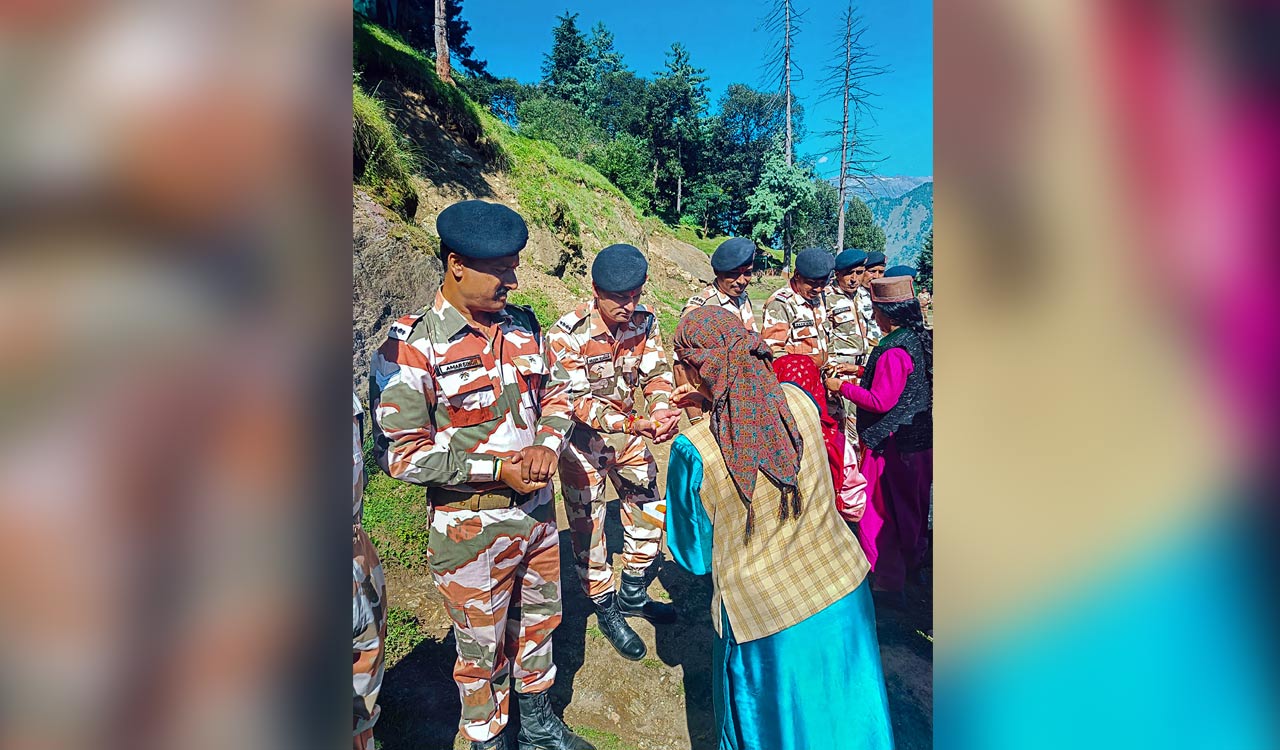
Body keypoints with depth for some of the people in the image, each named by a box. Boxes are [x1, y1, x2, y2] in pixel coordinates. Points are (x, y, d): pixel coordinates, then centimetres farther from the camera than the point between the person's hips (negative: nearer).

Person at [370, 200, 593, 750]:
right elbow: (400, 452, -18)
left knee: (538, 622, 24)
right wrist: (497, 469, -21)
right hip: (471, 527, -5)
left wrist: (546, 444, -12)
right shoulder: (411, 347, -18)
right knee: (483, 650, 15)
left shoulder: (522, 325, -2)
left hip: (538, 510, 6)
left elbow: (557, 393, 8)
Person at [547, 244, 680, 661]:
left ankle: (632, 596, 38)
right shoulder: (566, 335, -26)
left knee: (650, 513, 14)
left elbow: (657, 373, -11)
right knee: (588, 529, 6)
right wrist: (637, 425, -41)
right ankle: (606, 612, 30)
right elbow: (578, 402, -29)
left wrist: (662, 411, -34)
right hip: (584, 441, -5)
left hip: (630, 429, 5)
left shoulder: (644, 322, -11)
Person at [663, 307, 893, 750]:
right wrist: (715, 399, 10)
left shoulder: (692, 450, -24)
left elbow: (694, 557, -8)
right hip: (845, 598, 4)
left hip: (765, 624, -4)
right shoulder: (800, 401, -13)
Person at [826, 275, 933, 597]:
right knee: (912, 501, 24)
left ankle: (887, 574, 15)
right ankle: (914, 555, 43)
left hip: (892, 441, -10)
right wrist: (861, 372, 12)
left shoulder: (894, 351, -25)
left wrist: (842, 387, -14)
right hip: (919, 437, 10)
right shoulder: (920, 339, 4)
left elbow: (880, 401, -25)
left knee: (881, 507, 4)